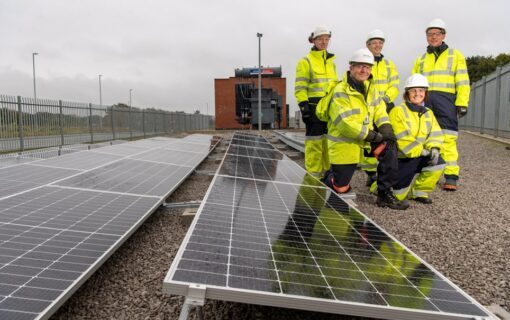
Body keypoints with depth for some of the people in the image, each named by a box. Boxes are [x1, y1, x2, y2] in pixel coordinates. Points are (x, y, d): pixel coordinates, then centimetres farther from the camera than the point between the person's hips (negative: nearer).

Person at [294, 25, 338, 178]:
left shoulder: (331, 62, 21)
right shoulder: (306, 61, 0)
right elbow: (300, 87, -8)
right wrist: (303, 105, -18)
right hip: (314, 106, -7)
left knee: (330, 140, 10)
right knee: (314, 141, -8)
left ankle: (329, 171, 19)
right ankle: (313, 174, -2)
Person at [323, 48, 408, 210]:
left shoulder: (369, 87, 7)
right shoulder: (341, 92, -18)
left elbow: (379, 109, 8)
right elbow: (345, 123, -27)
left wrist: (385, 127, -13)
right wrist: (372, 135, -26)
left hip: (364, 140, 7)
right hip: (343, 144, -6)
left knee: (389, 146, -17)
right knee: (340, 188, -3)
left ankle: (385, 194, -7)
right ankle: (329, 176, 37)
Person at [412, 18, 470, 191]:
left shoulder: (455, 55, 13)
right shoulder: (421, 59, 23)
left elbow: (463, 82, 5)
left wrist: (462, 104, -6)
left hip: (445, 100, -3)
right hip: (424, 101, 4)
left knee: (448, 139, -10)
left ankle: (451, 177, -9)